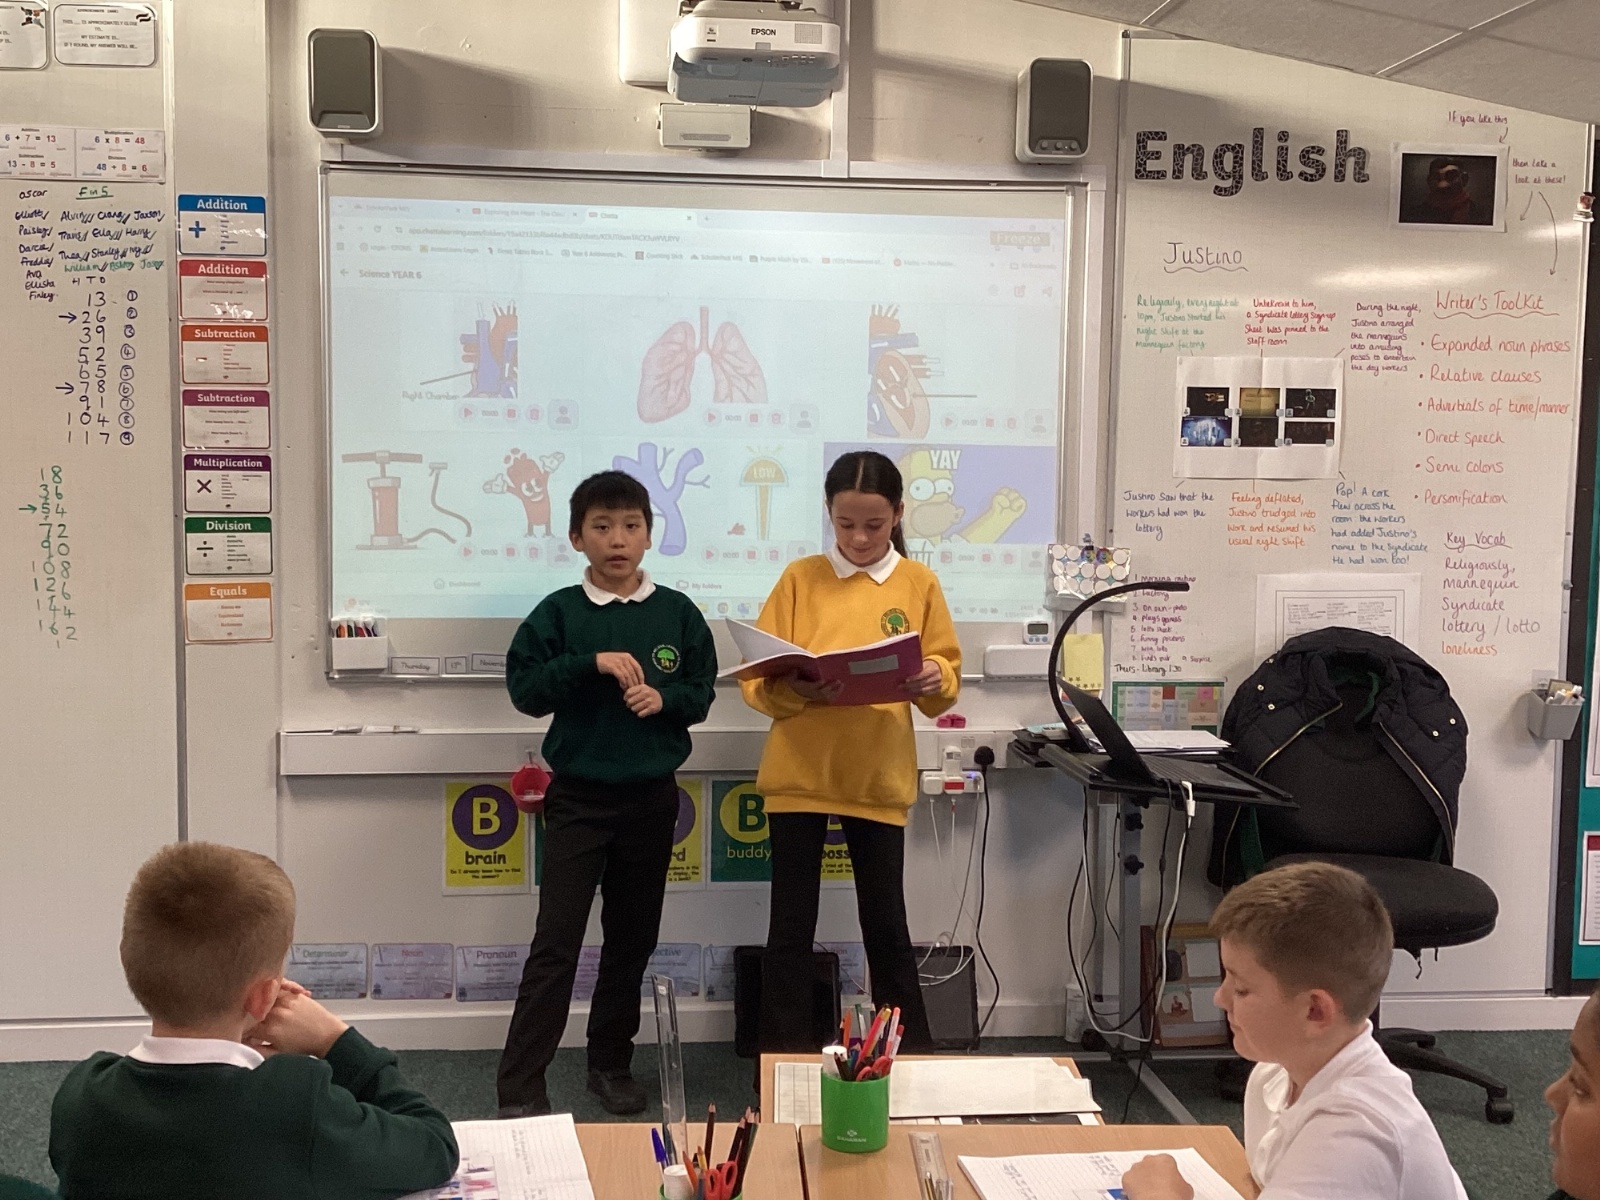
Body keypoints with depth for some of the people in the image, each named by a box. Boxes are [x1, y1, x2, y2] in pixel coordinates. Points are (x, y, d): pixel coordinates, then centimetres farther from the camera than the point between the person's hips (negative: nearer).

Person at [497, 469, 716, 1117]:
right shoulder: (558, 612, -2)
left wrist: (663, 698, -14)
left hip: (652, 797, 3)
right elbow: (524, 687, -9)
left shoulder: (677, 612, 3)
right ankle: (519, 1087, 1)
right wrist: (592, 662, -20)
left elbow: (701, 693, 6)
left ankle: (611, 1062, 28)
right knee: (556, 941, -4)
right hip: (578, 797, -2)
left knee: (632, 938, 12)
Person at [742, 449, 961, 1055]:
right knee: (791, 923, 5)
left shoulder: (919, 583, 4)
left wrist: (933, 680, -19)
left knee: (885, 922, 9)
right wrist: (795, 690, -23)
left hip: (879, 776, 0)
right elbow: (757, 679, -2)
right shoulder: (800, 578, 2)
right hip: (799, 772, 0)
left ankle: (912, 1052, 25)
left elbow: (947, 676, 4)